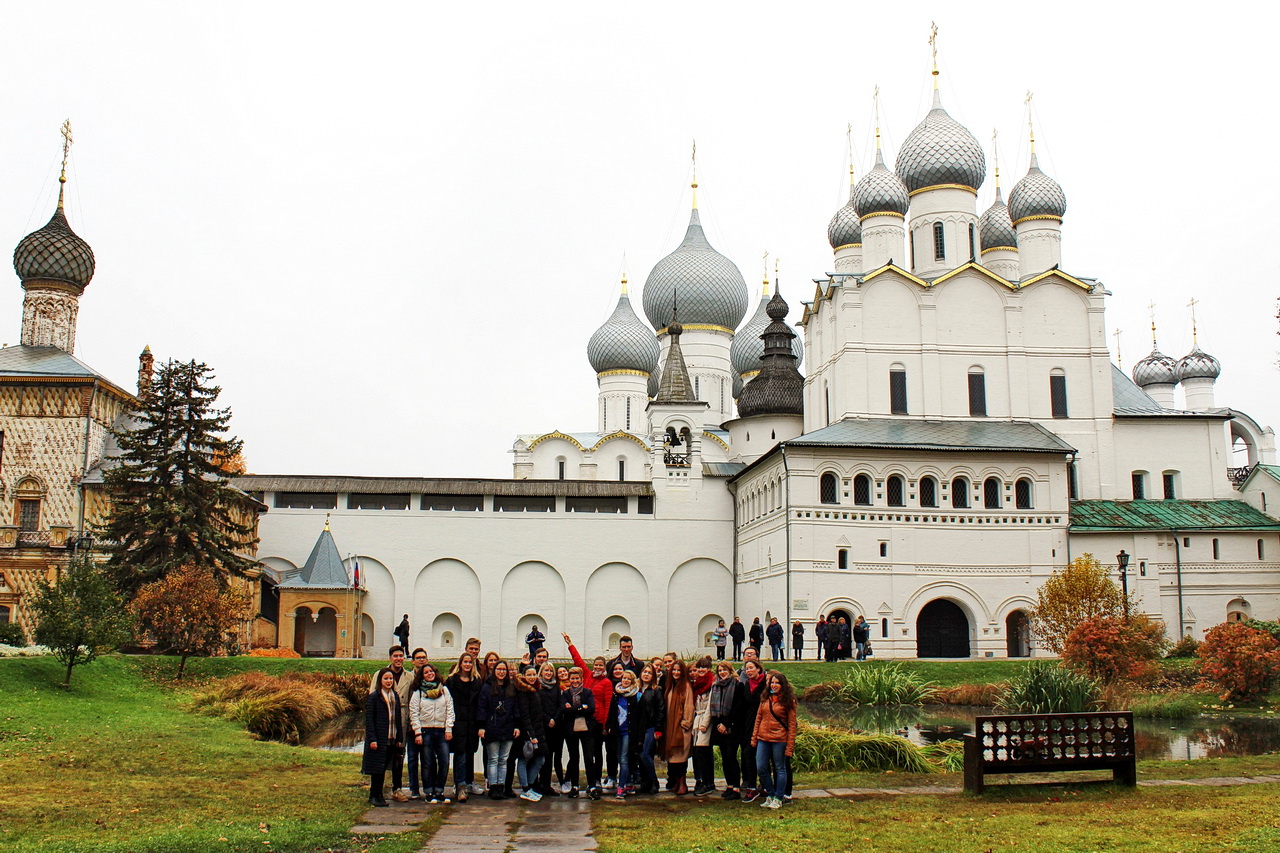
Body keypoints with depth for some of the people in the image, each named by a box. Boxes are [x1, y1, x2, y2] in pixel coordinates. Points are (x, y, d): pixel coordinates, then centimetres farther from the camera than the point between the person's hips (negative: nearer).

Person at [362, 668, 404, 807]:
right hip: (378, 739, -5)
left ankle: (378, 795, 18)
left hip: (391, 739, 5)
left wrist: (400, 738, 10)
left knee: (384, 767, 10)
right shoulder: (374, 697, -6)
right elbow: (369, 719, -9)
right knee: (377, 767, -1)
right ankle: (374, 796, 8)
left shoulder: (395, 696, 12)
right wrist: (372, 739, -15)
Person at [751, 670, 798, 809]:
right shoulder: (765, 698, 10)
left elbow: (792, 724, -4)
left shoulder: (788, 701, -3)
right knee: (761, 768, 2)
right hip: (763, 739, 5)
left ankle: (778, 799, 14)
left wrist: (790, 745, -9)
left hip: (779, 739, -4)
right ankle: (770, 795, 18)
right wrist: (754, 737, 7)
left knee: (779, 769, 4)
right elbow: (758, 718, 14)